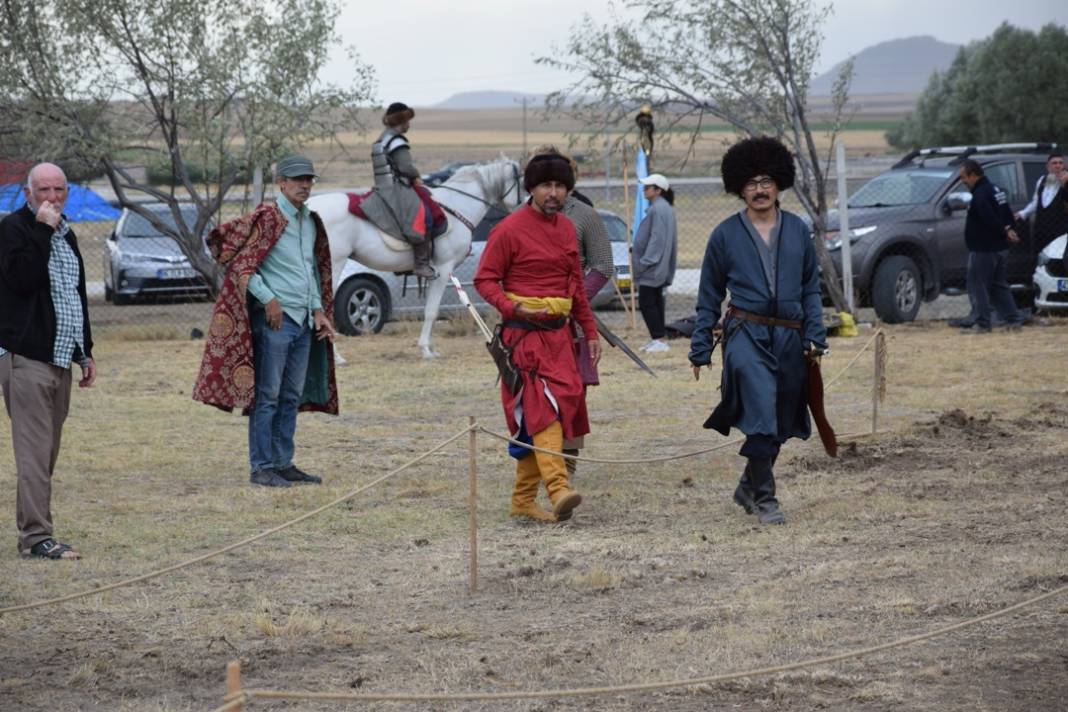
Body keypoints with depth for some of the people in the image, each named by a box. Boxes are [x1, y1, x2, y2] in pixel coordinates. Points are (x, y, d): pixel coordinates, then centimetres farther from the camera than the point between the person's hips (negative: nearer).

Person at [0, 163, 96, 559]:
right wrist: (42, 231, -19)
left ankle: (32, 531, 17)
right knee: (34, 449, -11)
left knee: (47, 450, 10)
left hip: (60, 359, 8)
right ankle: (36, 536, -13)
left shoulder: (66, 236, 19)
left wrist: (86, 352, 23)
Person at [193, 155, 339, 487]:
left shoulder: (311, 222, 14)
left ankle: (283, 463, 17)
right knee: (267, 395, -4)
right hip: (274, 319, -8)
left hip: (304, 321, 8)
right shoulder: (267, 219, -9)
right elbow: (241, 264, -13)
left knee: (292, 397, 11)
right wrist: (269, 299, -17)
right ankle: (262, 467, -2)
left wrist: (318, 310, 14)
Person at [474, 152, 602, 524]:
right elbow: (485, 279, -9)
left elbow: (576, 284, 22)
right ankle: (558, 487, -31)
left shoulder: (567, 229, 14)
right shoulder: (509, 229, -9)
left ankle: (523, 500, 15)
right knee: (543, 406, -20)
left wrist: (590, 332, 20)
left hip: (558, 333, 8)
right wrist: (512, 307, -25)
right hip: (524, 334, -7)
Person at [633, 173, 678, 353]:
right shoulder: (665, 208, 16)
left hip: (652, 268, -11)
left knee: (647, 302, -9)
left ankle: (659, 339, -10)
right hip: (660, 268, 11)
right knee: (656, 301, 13)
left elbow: (656, 239, -22)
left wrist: (645, 262, -21)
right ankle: (658, 339, 16)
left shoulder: (658, 209, -17)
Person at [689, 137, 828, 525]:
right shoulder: (726, 234, 4)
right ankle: (764, 498, -15)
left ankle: (749, 487, 31)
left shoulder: (798, 230, 10)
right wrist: (700, 350, 6)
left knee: (780, 423, 11)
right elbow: (709, 296, 9)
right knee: (762, 412, -20)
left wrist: (815, 336, 3)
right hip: (746, 333, -4)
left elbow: (811, 289, 15)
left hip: (789, 336, 4)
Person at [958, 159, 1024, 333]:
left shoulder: (980, 195, -18)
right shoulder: (995, 190, 15)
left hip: (984, 250, -10)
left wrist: (1004, 232, -15)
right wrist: (1008, 230, 4)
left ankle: (982, 324, -4)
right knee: (999, 286, 14)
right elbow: (1007, 214, 16)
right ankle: (1013, 320, 12)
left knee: (979, 286, -4)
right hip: (999, 247, 10)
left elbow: (990, 219, -26)